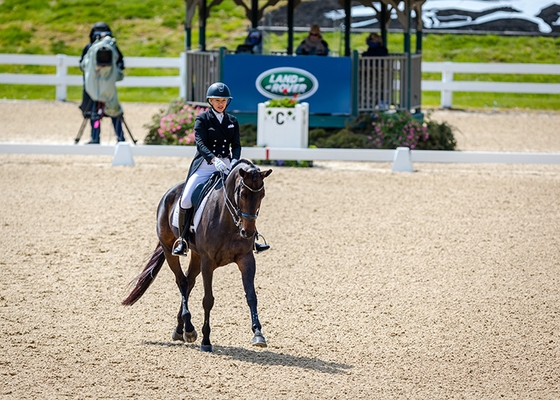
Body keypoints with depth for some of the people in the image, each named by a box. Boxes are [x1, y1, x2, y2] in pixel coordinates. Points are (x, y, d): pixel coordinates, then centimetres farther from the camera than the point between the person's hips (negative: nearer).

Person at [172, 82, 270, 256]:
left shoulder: (232, 121, 11)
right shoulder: (202, 119, -1)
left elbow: (236, 145, 3)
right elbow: (200, 143, -14)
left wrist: (234, 160, -20)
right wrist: (214, 159, -33)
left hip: (226, 166, 3)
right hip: (204, 165, -3)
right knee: (186, 199, -19)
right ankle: (182, 240, -6)